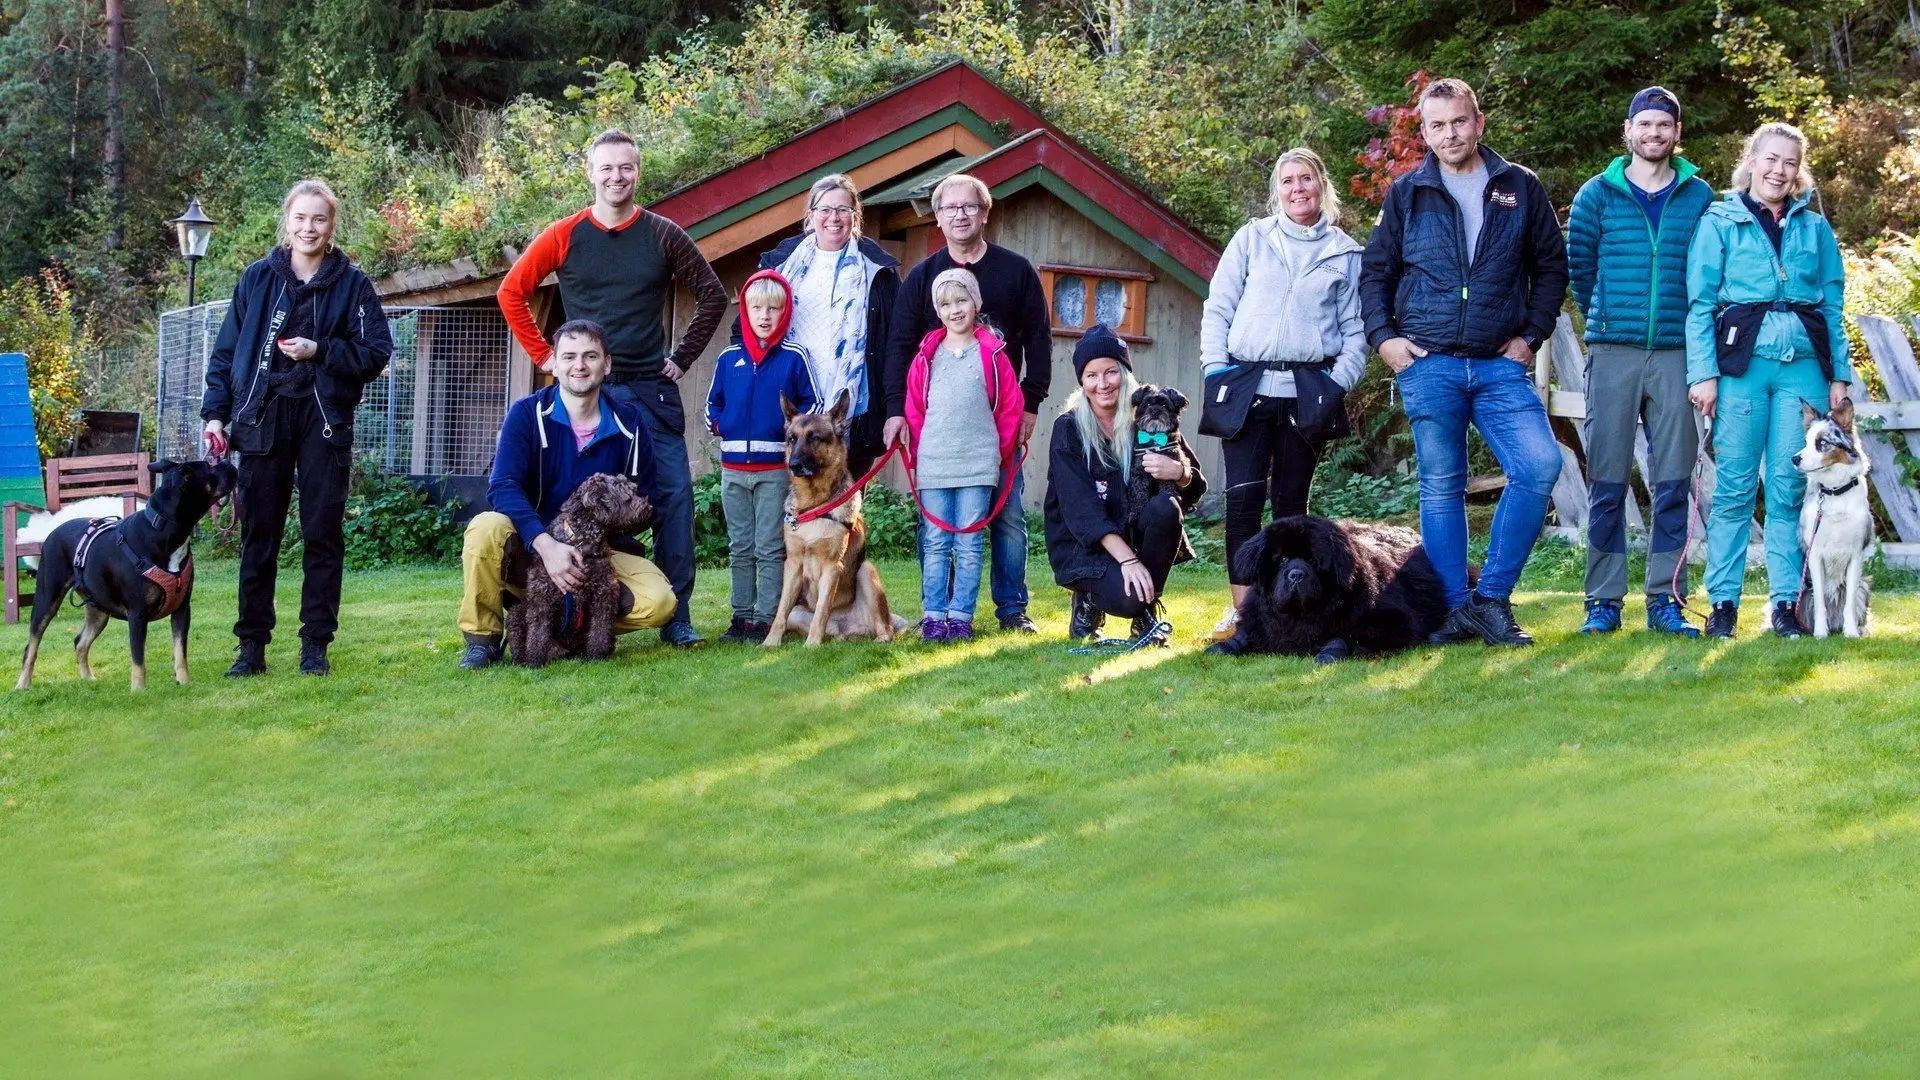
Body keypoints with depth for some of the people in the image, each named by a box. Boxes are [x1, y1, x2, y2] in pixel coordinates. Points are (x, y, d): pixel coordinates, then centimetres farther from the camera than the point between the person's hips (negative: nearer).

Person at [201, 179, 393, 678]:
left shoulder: (351, 284, 4)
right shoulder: (257, 279, 8)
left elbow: (377, 352, 1)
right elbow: (225, 351, 9)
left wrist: (320, 351, -12)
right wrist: (215, 413, 0)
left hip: (324, 421, -1)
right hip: (263, 417, 1)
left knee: (323, 534, 1)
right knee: (258, 535, 1)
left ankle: (315, 645, 7)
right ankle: (252, 646, 5)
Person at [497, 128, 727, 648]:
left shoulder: (663, 235, 4)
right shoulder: (563, 236, 2)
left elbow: (713, 294, 12)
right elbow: (512, 292, 8)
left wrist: (684, 357, 7)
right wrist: (545, 356, 4)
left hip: (652, 389, 1)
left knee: (673, 492, -5)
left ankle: (676, 615, 0)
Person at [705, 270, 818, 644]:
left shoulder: (794, 357, -1)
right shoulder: (729, 358, 9)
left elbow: (812, 404, 2)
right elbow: (713, 403, 18)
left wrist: (790, 428, -12)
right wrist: (720, 426, 1)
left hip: (776, 468, -4)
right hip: (734, 468, 4)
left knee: (771, 549, -3)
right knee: (740, 549, 9)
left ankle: (767, 619, -1)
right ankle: (742, 616, 15)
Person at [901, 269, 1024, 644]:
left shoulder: (992, 354, 2)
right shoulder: (927, 355, 6)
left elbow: (1010, 408, 6)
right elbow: (914, 408, 10)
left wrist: (999, 454, 6)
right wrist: (920, 455, 7)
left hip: (978, 467, -1)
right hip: (932, 467, 1)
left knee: (969, 544, 1)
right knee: (935, 544, 3)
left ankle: (961, 616, 4)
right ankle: (932, 616, 5)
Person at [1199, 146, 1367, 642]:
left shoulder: (1345, 253, 9)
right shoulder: (1252, 238, 8)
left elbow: (1355, 328, 10)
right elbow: (1217, 308, 7)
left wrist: (1340, 380, -3)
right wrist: (1215, 368, -3)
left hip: (1306, 391, 1)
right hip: (1248, 386, 0)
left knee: (1291, 499, 4)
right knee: (1243, 494, -10)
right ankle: (1241, 608, -6)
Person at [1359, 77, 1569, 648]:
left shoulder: (1520, 188, 8)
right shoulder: (1407, 193, 8)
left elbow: (1552, 265, 13)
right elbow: (1374, 272, 13)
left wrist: (1532, 334, 4)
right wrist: (1383, 337, 0)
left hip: (1500, 365, 0)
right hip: (1428, 364, 0)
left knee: (1540, 466, -15)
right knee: (1441, 487, 3)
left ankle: (1491, 599, -6)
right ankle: (1455, 611, 9)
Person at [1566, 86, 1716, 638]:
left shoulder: (1699, 197, 7)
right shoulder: (1598, 194, 5)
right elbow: (1577, 265, 11)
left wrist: (1693, 328, 8)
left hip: (1676, 354, 1)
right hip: (1613, 353, -1)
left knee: (1673, 483, 2)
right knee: (1607, 482, -1)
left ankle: (1666, 600, 7)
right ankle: (1603, 601, 4)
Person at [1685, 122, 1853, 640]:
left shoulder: (1815, 228, 15)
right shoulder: (1719, 223, 7)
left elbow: (1833, 305, 15)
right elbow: (1700, 303, 2)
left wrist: (1840, 375, 8)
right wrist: (1704, 373, -7)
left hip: (1803, 364, 2)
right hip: (1742, 362, -2)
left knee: (1791, 488, 0)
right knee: (1735, 485, -3)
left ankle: (1786, 602, 5)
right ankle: (1723, 602, 2)